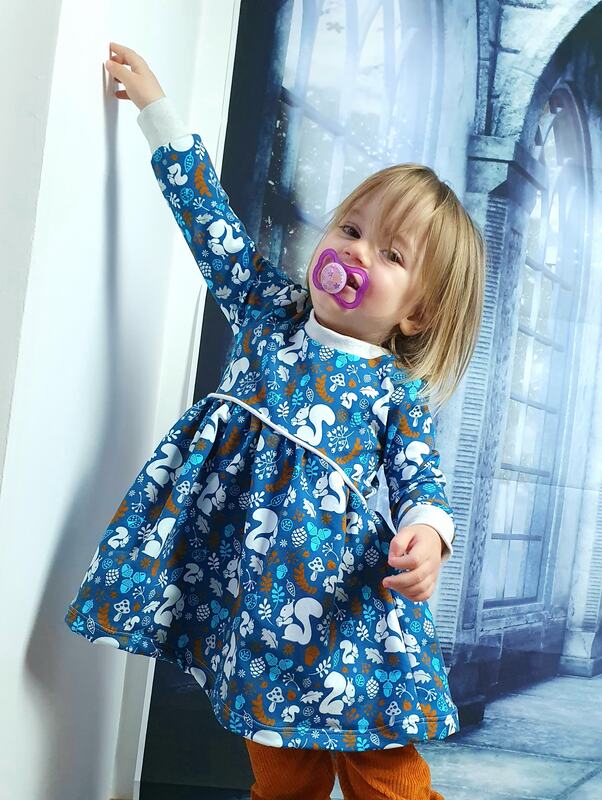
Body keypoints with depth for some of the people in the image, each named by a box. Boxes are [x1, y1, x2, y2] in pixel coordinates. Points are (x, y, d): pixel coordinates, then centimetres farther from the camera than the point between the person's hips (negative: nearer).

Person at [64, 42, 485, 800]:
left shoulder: (398, 394, 0)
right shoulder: (270, 312, 7)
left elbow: (421, 482, -3)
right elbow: (213, 223, 11)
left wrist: (425, 534, -27)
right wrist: (156, 107, 16)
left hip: (339, 591, -2)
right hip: (246, 584, 3)